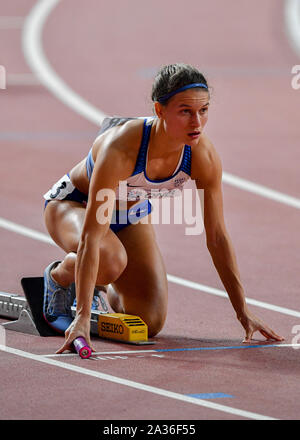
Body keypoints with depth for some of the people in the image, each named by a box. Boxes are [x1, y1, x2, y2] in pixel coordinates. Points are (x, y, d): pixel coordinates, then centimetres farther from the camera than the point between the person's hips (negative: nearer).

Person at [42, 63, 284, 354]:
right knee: (110, 260, -39)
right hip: (72, 205, -5)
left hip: (131, 215, 5)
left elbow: (217, 237, -15)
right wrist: (82, 318, -48)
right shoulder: (121, 148, -42)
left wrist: (243, 311, -14)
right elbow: (90, 236, -43)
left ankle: (106, 290, 26)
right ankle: (57, 276, -4)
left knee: (150, 323, -8)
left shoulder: (204, 156, -26)